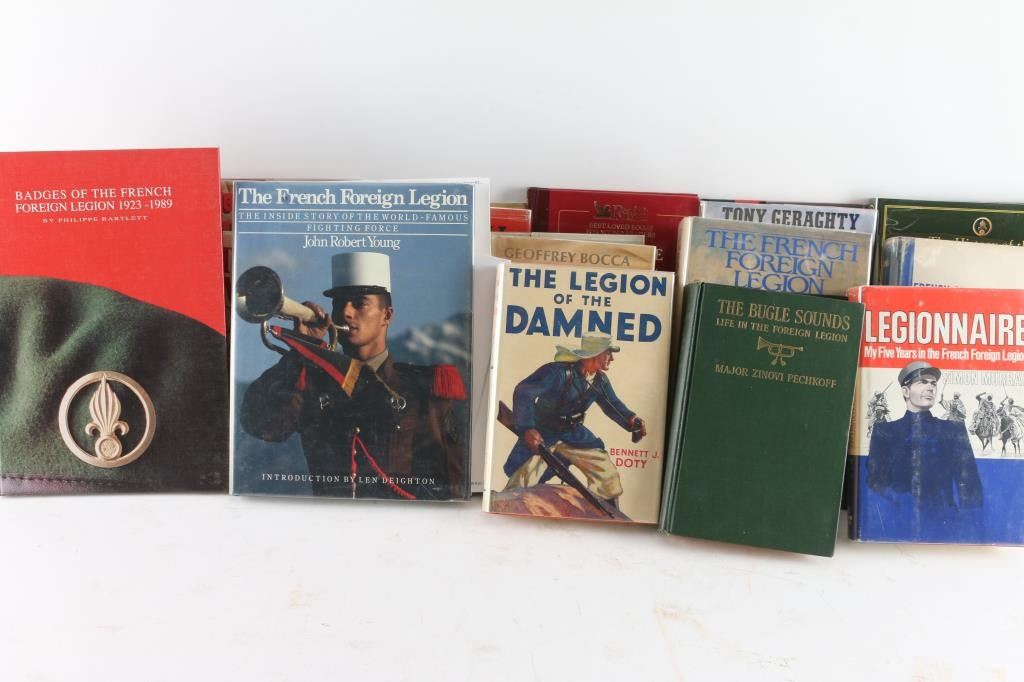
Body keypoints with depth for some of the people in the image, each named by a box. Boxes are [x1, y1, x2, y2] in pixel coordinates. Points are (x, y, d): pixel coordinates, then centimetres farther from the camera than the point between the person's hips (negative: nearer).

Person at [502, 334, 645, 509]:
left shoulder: (600, 380, -5)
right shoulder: (560, 372, -28)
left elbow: (613, 405, 9)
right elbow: (523, 392, -32)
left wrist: (631, 420, -13)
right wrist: (527, 428, -44)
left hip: (572, 433, 7)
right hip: (541, 434, -6)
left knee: (607, 473, 4)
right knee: (521, 482, -14)